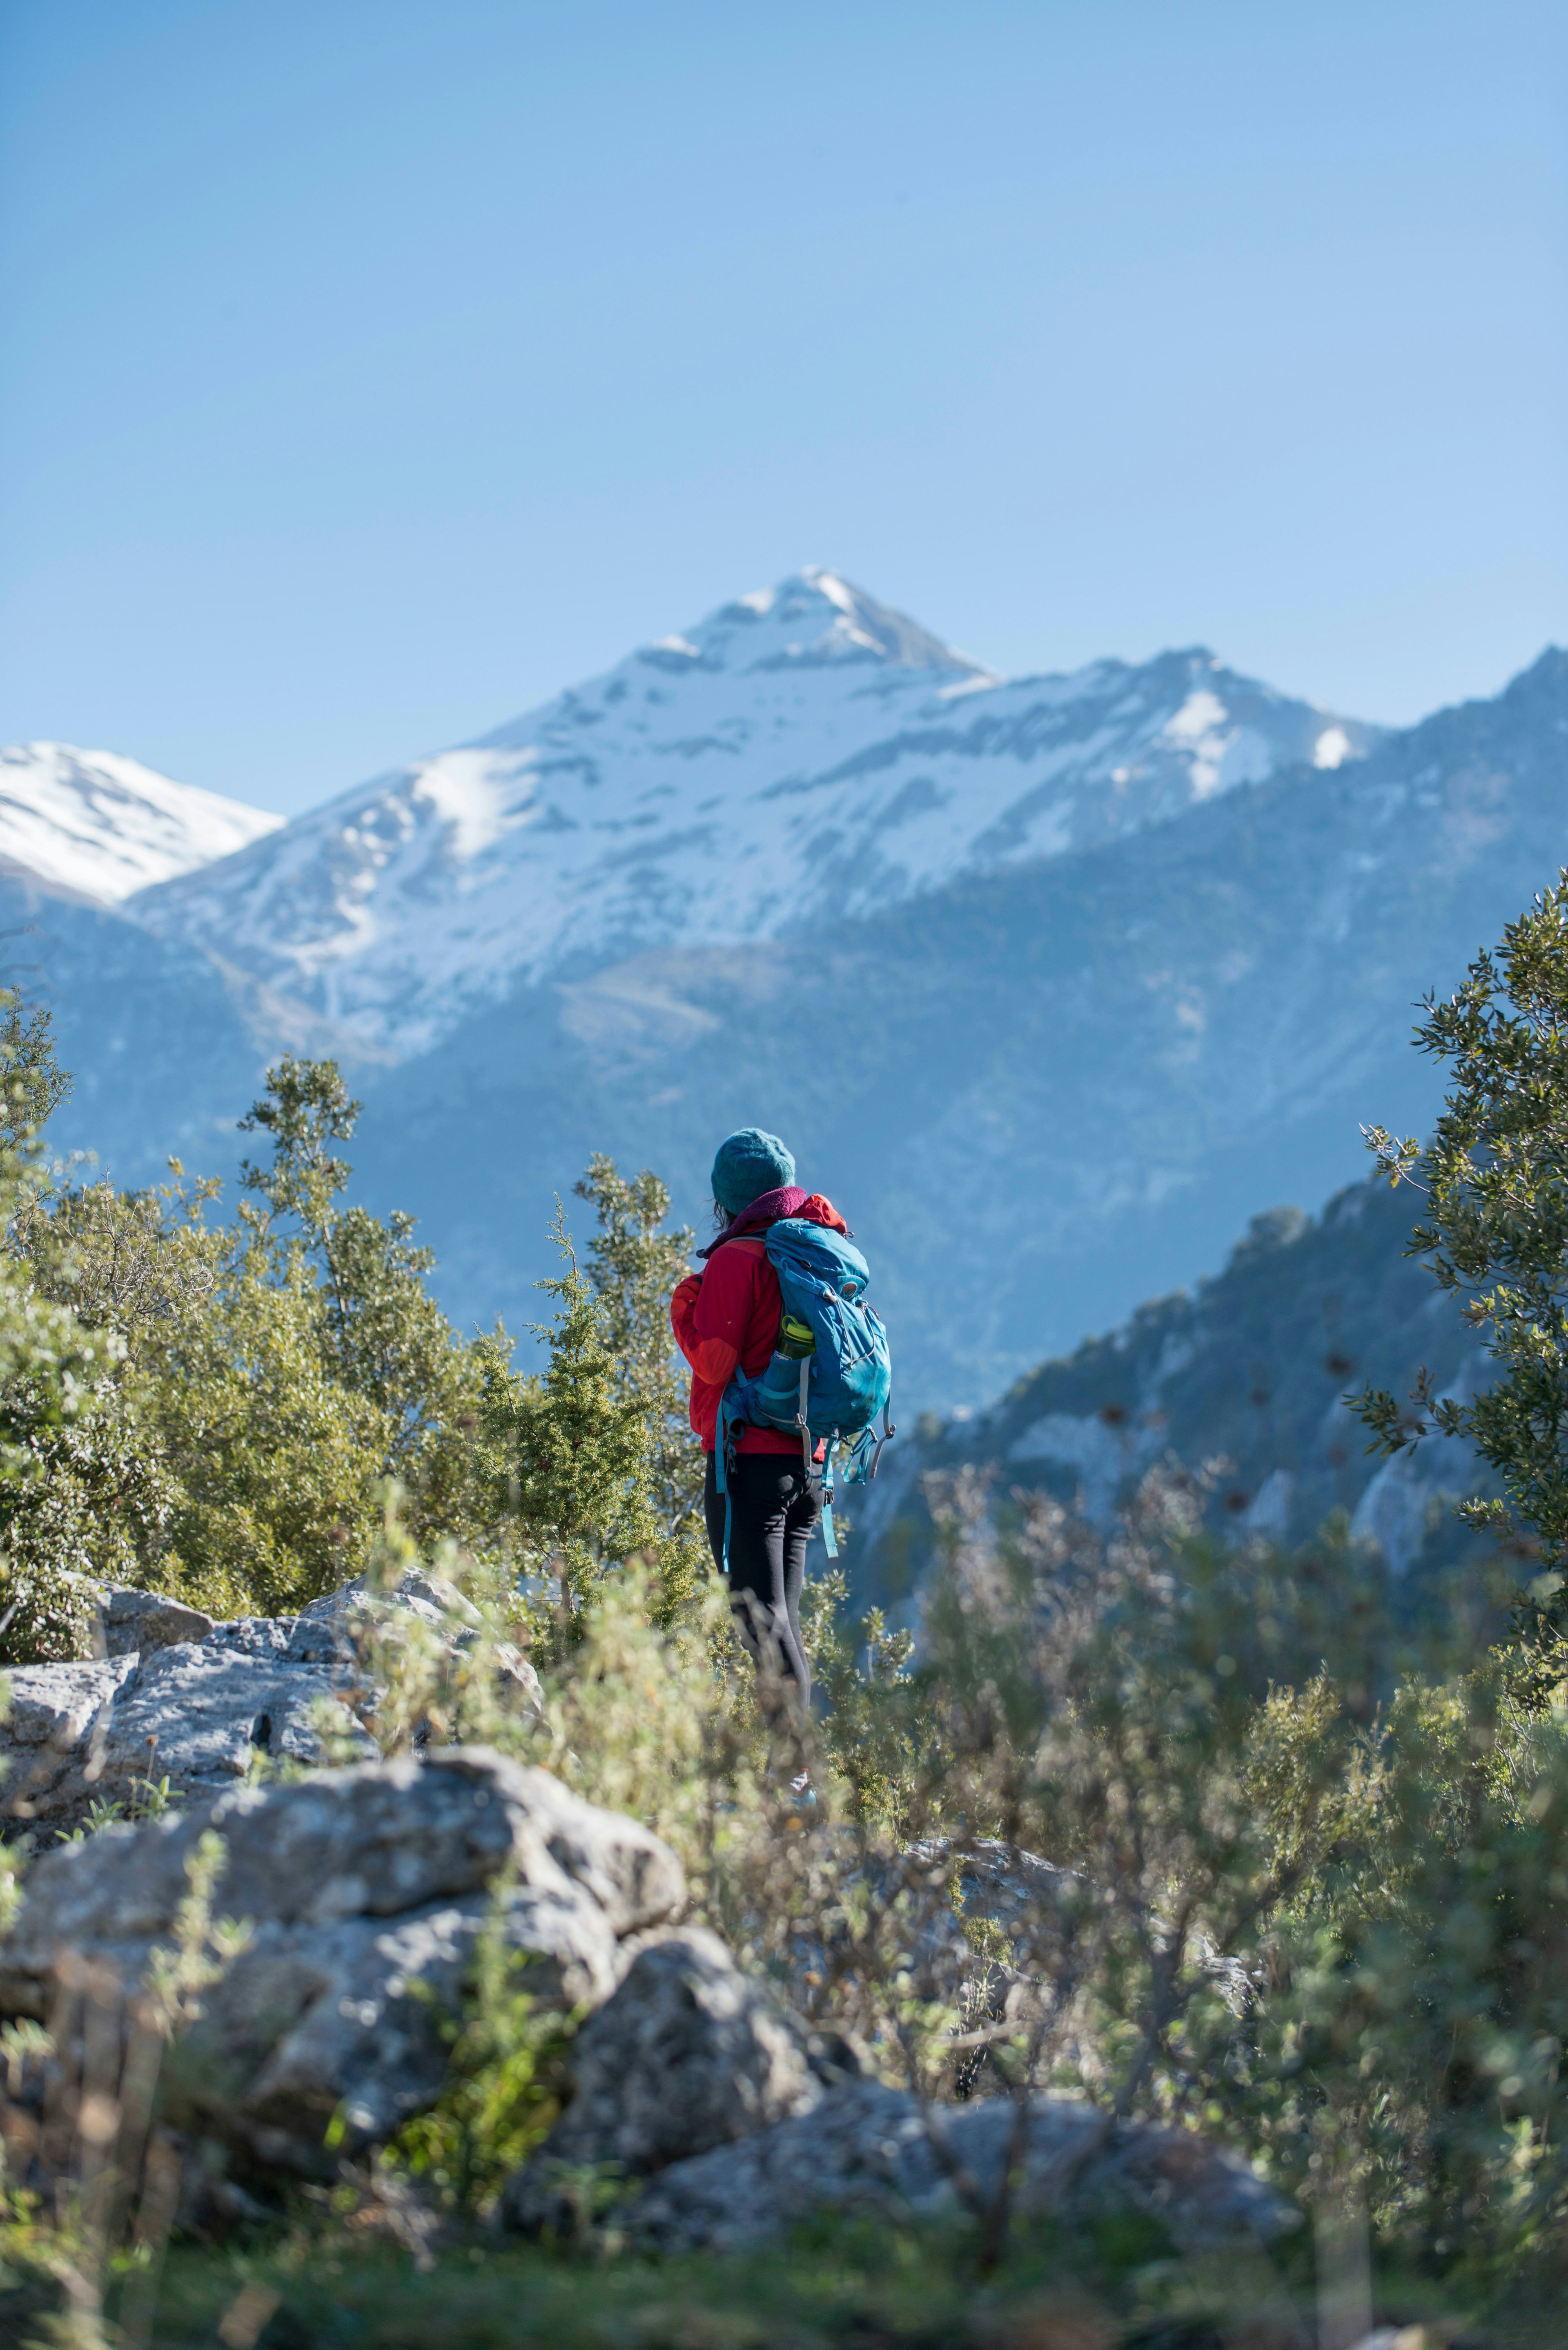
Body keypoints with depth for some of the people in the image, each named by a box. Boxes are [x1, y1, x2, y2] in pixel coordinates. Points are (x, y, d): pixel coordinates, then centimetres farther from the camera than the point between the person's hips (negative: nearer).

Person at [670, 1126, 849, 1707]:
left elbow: (714, 1362, -14)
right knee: (783, 1620, 13)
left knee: (761, 1618, -10)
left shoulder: (736, 1258, -8)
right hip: (807, 1462, 7)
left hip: (750, 1458, -7)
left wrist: (684, 1308, 4)